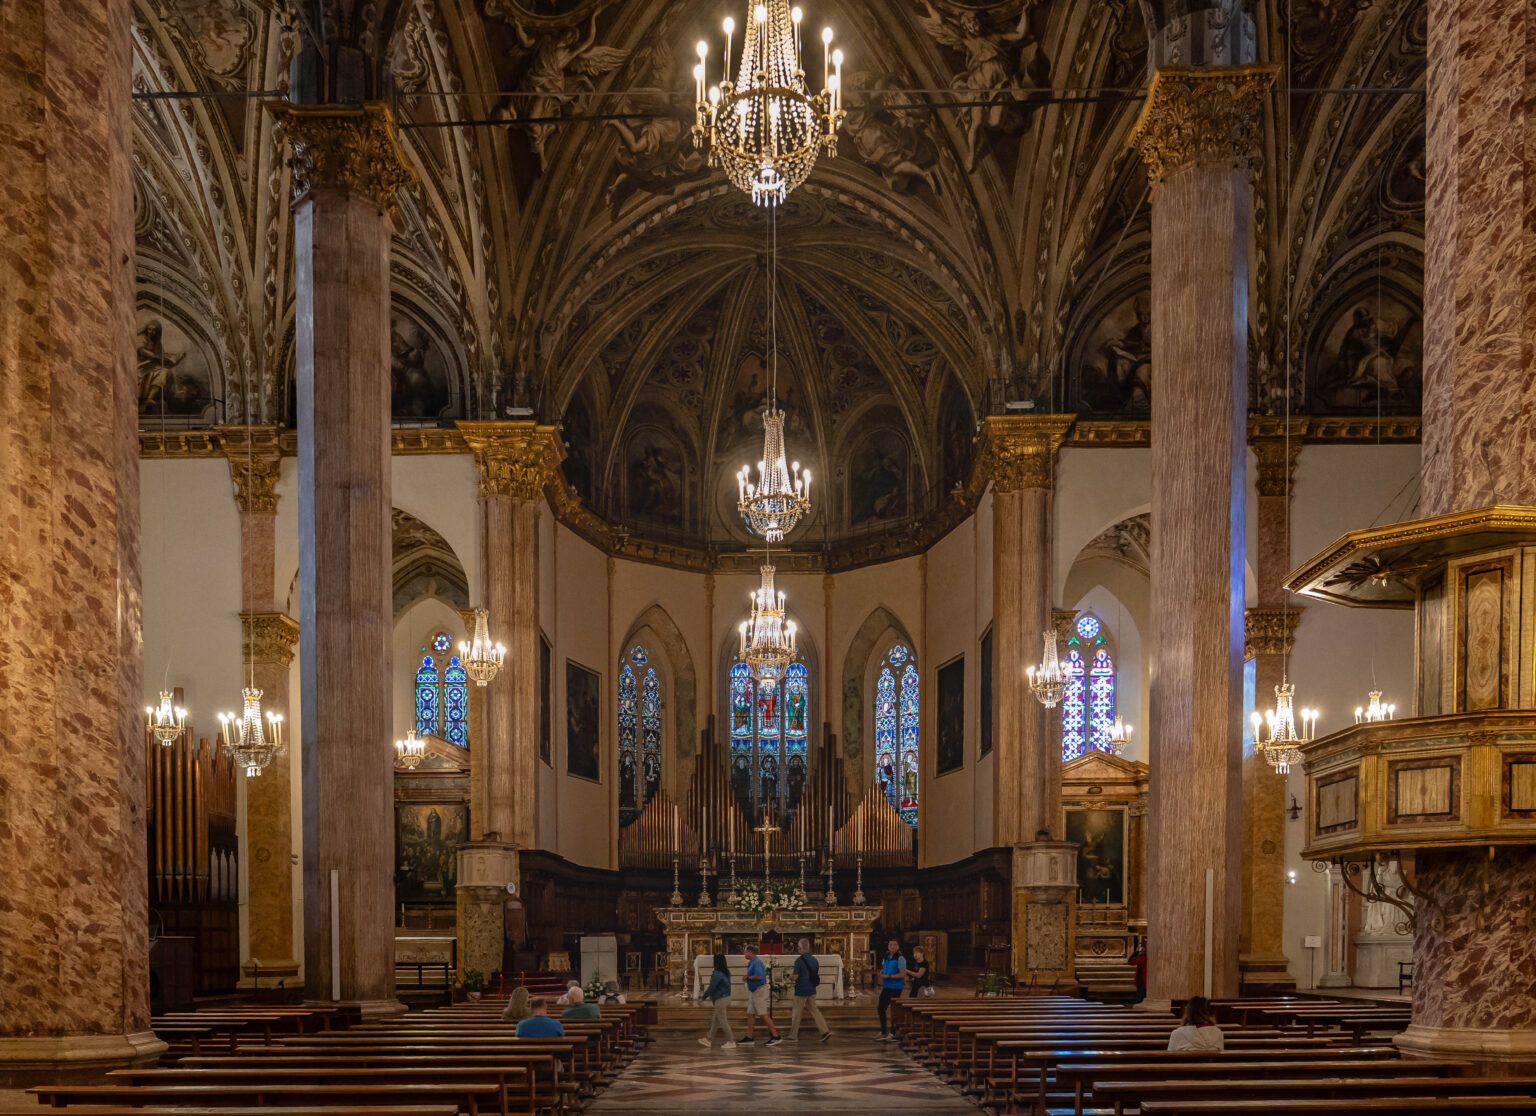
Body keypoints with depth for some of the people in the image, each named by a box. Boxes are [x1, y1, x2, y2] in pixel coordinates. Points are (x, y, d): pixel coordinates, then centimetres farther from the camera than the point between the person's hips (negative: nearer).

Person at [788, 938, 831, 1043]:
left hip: (801, 990, -6)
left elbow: (795, 977, -17)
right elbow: (817, 975, 10)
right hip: (812, 990, 6)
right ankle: (825, 1031, 0)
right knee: (814, 1010, 12)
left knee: (796, 1012, 5)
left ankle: (793, 1035, 12)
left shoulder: (799, 960, -15)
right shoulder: (814, 959, 5)